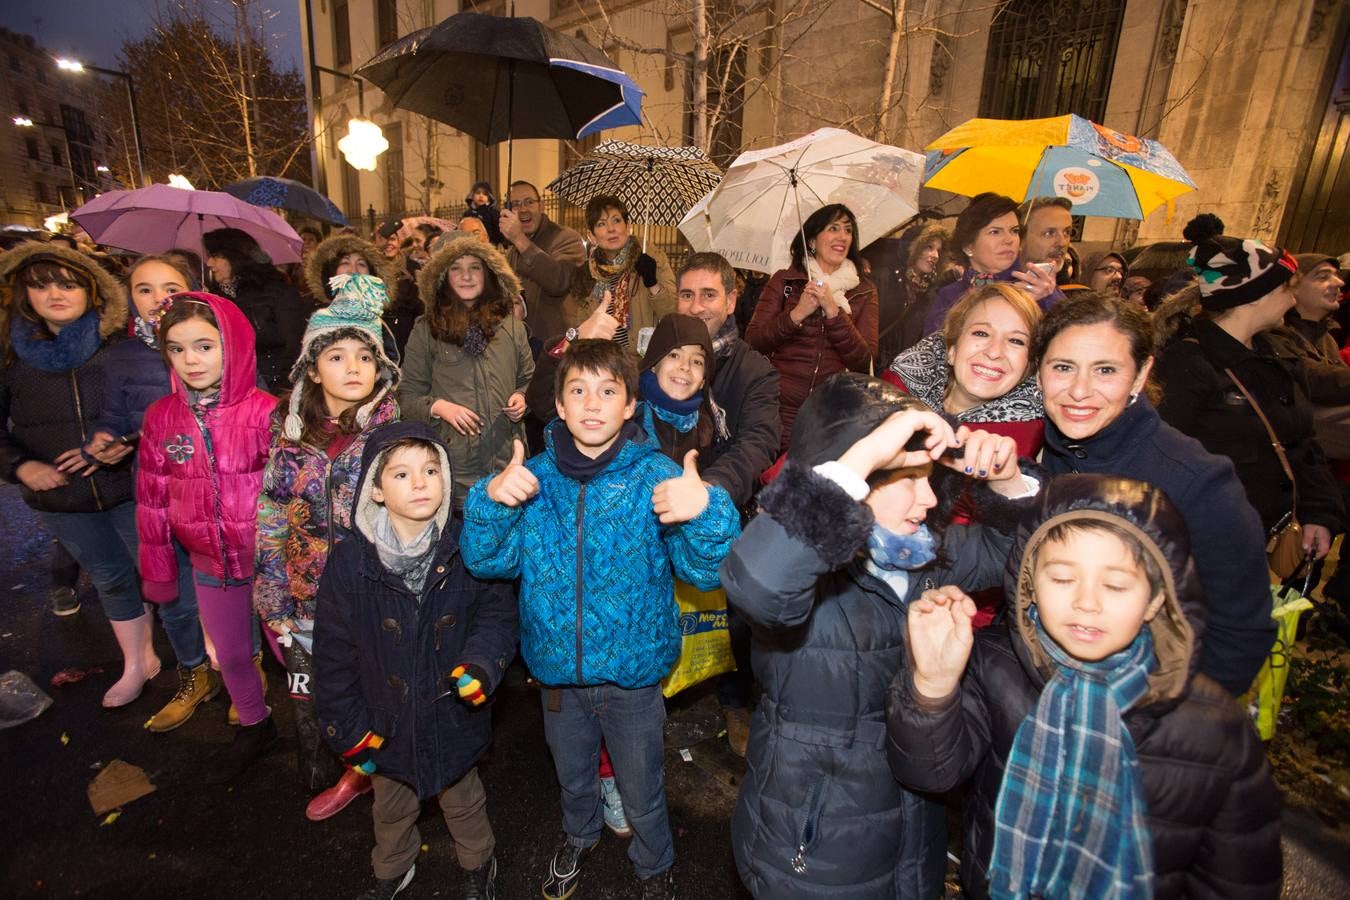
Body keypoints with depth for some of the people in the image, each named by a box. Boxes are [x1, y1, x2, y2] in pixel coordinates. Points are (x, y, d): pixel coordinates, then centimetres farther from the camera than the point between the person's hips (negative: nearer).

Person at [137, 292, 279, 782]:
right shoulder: (161, 417, -2)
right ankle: (255, 727, 46)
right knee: (231, 656, 21)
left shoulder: (265, 411, -15)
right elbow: (152, 500, 5)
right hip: (210, 566, 5)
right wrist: (158, 570, 9)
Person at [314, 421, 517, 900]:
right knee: (391, 807, 29)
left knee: (463, 801, 25)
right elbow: (334, 654, -8)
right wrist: (348, 730, -4)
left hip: (454, 714, -1)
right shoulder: (349, 562, -17)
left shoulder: (467, 549, -18)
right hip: (387, 723, 1)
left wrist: (479, 664, -29)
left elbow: (497, 614, -11)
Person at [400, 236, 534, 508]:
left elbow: (528, 379, 19)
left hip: (508, 460, 2)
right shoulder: (426, 330, 3)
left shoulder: (510, 324, 10)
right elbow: (407, 396, 4)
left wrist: (522, 398, -1)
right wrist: (438, 407, -14)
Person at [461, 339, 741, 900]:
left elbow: (705, 571, -25)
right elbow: (487, 560, -10)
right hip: (558, 668, 3)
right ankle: (579, 837, 63)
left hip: (633, 672, -2)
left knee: (642, 794, 21)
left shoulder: (655, 477, -19)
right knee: (572, 775, 30)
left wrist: (706, 512, -46)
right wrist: (491, 501, -30)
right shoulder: (535, 475, -10)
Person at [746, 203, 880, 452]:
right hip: (780, 410, -1)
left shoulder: (864, 293, 7)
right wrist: (797, 314, -14)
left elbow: (864, 361, -4)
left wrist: (833, 311, -13)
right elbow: (753, 342, -2)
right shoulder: (783, 281, 5)